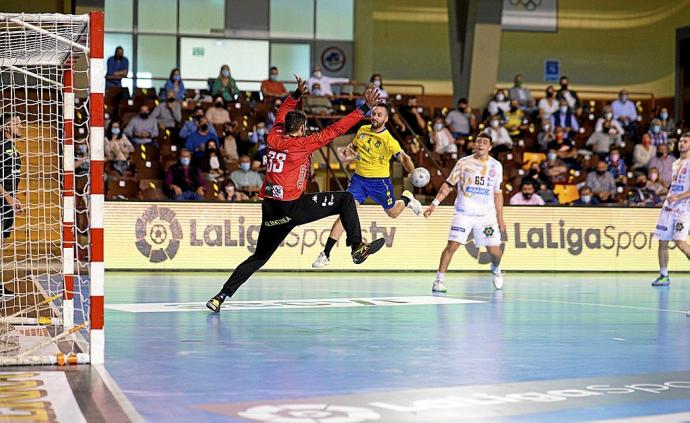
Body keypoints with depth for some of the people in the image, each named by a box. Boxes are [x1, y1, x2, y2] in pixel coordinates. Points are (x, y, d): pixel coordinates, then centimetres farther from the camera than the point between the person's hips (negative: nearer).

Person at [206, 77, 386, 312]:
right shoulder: (303, 143, -5)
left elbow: (282, 113, 30)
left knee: (258, 257, 16)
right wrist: (365, 108, -2)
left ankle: (221, 296, 9)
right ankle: (357, 247, -4)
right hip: (292, 207, -6)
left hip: (270, 210, 6)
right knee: (346, 199, 4)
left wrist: (296, 94, 37)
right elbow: (335, 130, -5)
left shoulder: (274, 138, 10)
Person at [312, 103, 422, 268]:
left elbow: (403, 157, -28)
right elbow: (354, 145, 19)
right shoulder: (363, 130, 0)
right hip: (359, 178, 3)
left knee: (392, 213, 15)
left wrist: (412, 171, -48)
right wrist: (350, 147, -5)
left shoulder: (388, 140, -17)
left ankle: (406, 199, 53)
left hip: (379, 181, -3)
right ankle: (326, 255, -11)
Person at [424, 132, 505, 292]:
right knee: (452, 245, -15)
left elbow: (498, 193, 12)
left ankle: (495, 269, 32)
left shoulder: (496, 166, 7)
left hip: (487, 214, 2)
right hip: (464, 212, -2)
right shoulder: (464, 163, 1)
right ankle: (439, 280, -8)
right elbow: (448, 185, 2)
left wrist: (500, 217, 11)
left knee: (495, 250, -2)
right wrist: (435, 203, -8)